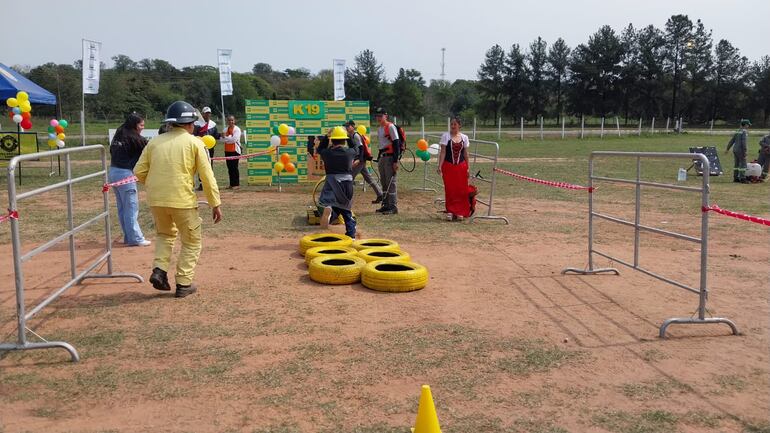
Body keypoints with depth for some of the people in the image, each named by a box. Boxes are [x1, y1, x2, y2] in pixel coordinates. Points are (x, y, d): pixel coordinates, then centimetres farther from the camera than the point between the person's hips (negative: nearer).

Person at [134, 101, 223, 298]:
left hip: (156, 199, 4)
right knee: (191, 242, 14)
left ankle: (159, 269, 10)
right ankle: (183, 284, 10)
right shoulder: (194, 142, -1)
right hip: (182, 200, -4)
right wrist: (215, 204, -1)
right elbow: (207, 176, -5)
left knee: (165, 234, 28)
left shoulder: (155, 141, 9)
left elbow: (139, 172, 6)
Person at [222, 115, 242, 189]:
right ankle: (231, 184, 14)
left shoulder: (237, 129, -6)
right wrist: (229, 137, -14)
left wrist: (226, 137, -7)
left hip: (235, 150, -6)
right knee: (229, 167, 8)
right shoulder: (226, 129, 12)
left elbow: (234, 139, -17)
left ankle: (236, 184, 0)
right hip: (227, 151, 6)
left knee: (234, 167, -5)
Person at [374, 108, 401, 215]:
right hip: (382, 157, 9)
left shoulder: (390, 127, -9)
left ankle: (393, 207, -7)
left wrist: (395, 161, -19)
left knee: (391, 182, -9)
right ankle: (386, 205, 20)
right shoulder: (379, 129, 17)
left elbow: (396, 144, -14)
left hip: (390, 157, -9)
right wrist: (378, 160, 21)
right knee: (384, 182, 12)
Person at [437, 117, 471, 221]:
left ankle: (460, 212, 12)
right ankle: (450, 212, 10)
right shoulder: (446, 136, -1)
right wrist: (440, 166, -13)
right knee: (449, 189, 0)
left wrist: (467, 168, 9)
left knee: (461, 189, 1)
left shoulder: (464, 137, 7)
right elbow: (443, 152, -4)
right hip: (448, 166, -2)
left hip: (461, 166, 2)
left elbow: (465, 153, 11)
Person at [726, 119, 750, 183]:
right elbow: (744, 142, -19)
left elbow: (732, 141, 17)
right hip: (741, 150, -8)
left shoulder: (737, 132, 15)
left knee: (737, 164, 11)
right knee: (743, 164, -7)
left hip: (735, 150, 8)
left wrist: (728, 149, 21)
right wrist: (745, 151, -20)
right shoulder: (745, 131, -9)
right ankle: (742, 178, -10)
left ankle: (736, 178, 13)